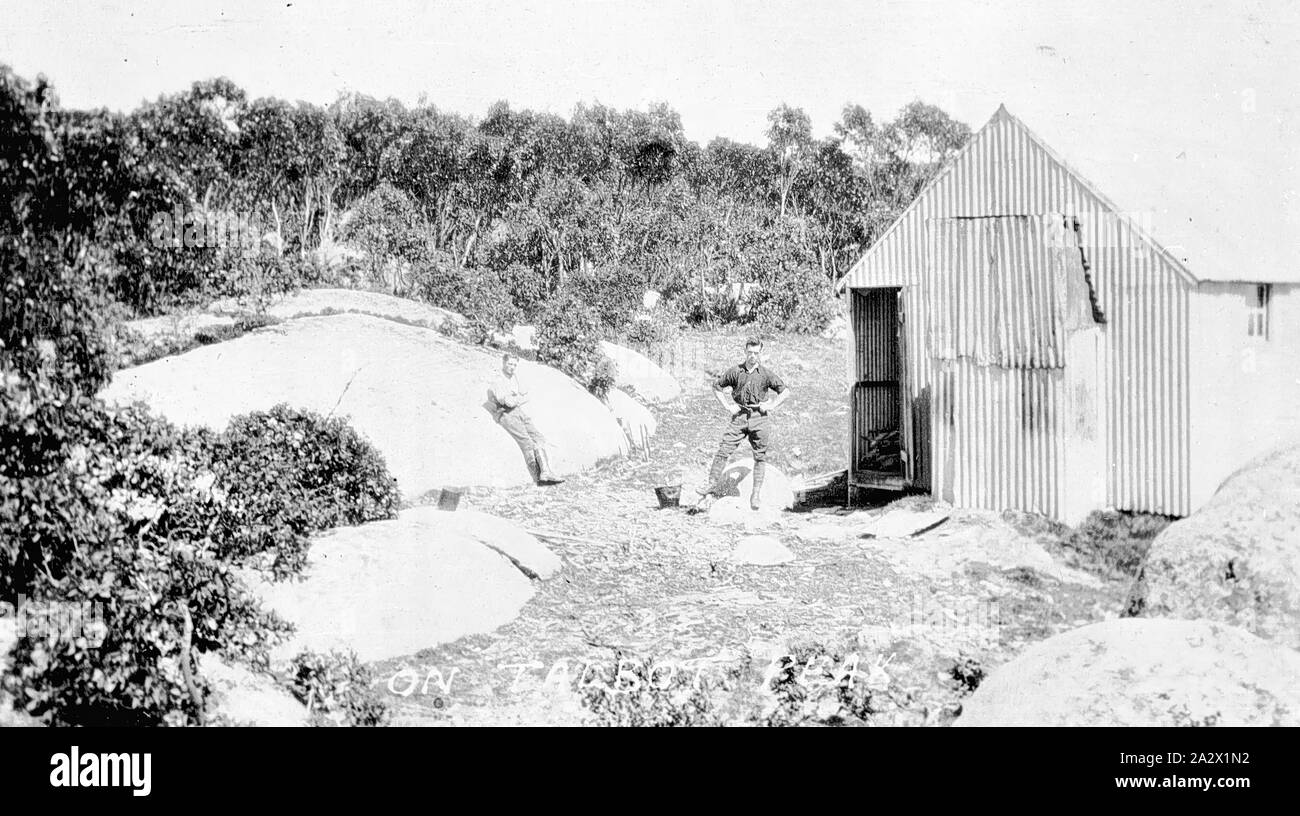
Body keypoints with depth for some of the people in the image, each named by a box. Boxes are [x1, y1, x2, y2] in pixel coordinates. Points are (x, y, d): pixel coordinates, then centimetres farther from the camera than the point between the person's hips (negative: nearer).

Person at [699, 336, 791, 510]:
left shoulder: (766, 373, 2)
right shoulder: (735, 371, 3)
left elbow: (785, 391, 10)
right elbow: (716, 387, 13)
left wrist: (771, 406, -2)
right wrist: (727, 406, 3)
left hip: (759, 417, 0)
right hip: (739, 417, 0)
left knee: (760, 457, 3)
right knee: (723, 451, -9)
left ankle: (755, 494, 11)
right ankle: (713, 486, -6)